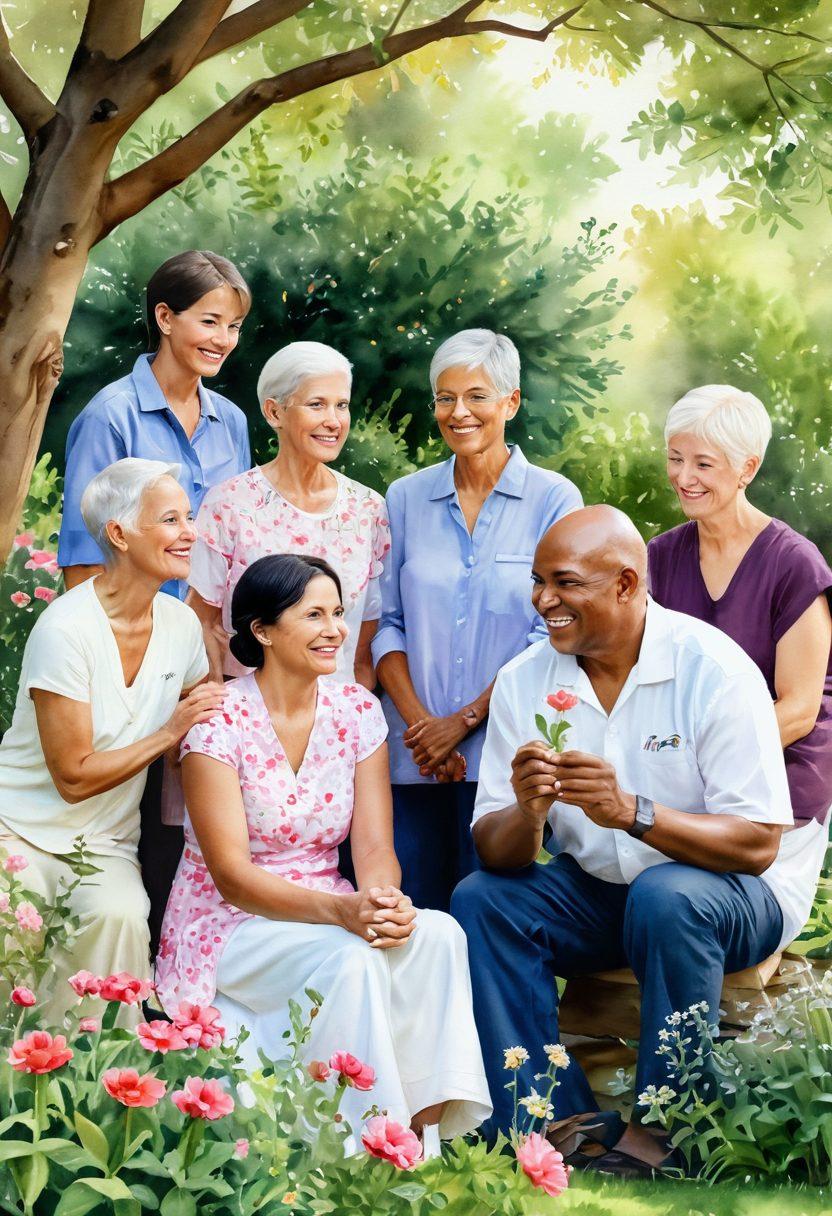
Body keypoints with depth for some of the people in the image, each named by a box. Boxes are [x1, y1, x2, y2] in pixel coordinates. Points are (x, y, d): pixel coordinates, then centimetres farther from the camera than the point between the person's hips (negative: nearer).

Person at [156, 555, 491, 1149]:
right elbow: (231, 874, -17)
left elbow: (375, 845, -2)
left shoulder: (357, 709, 4)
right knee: (349, 960, -34)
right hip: (230, 924, -5)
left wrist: (386, 901, -26)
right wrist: (341, 909, -32)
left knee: (438, 935, -25)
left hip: (328, 913, 5)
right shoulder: (220, 720, -12)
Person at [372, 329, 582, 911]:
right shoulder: (406, 499, 10)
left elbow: (553, 634, -4)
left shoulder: (554, 499, -1)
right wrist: (418, 722, -6)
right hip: (415, 756, 3)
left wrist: (465, 721, -8)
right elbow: (386, 623, 9)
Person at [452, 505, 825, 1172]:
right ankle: (566, 1126, -16)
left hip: (739, 892, -5)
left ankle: (659, 1133, -20)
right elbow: (494, 854, -6)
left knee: (666, 896, -35)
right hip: (597, 892, 5)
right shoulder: (523, 682, -5)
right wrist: (527, 812, -30)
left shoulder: (712, 668, -18)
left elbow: (758, 844, -23)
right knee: (480, 899, -17)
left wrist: (632, 812, -36)